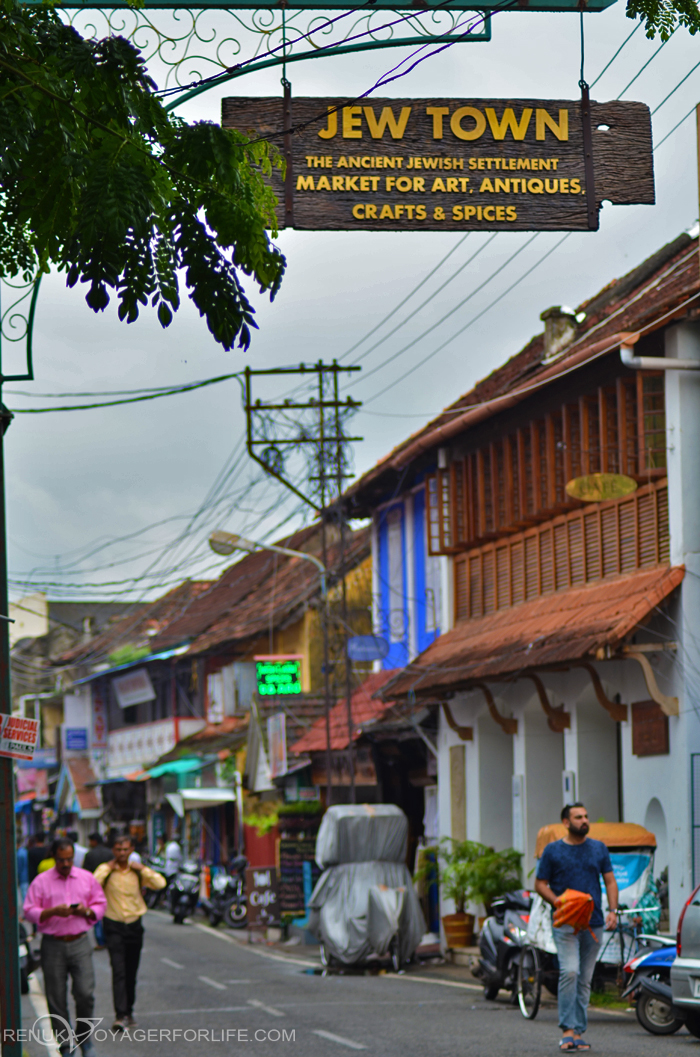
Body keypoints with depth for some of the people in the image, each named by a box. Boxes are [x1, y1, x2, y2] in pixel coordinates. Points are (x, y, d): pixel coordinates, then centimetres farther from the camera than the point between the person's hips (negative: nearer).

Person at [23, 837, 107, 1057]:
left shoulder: (87, 879, 9)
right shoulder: (41, 881, 1)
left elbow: (101, 905, 12)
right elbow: (29, 911, -3)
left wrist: (86, 911, -9)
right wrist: (53, 911, -18)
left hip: (80, 943, 1)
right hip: (53, 946, -1)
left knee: (85, 993, -9)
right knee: (56, 999, 2)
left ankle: (84, 1036, 14)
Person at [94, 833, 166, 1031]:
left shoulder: (137, 871, 6)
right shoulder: (106, 870, -2)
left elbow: (160, 883, -8)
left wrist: (142, 869, -10)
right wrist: (108, 868, -16)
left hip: (134, 925, 3)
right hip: (114, 926, -3)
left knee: (131, 973, 11)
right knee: (118, 971, -14)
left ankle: (128, 1013, 26)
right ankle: (120, 1016, -20)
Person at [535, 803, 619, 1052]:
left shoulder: (599, 849, 12)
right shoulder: (553, 851, 4)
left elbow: (610, 882, 12)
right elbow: (540, 885, 5)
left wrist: (612, 910, -4)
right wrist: (559, 903, -13)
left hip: (594, 924, 3)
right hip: (565, 923, -3)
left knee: (585, 979, 5)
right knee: (569, 972, -19)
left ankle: (578, 1032, 10)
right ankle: (567, 1030, -17)